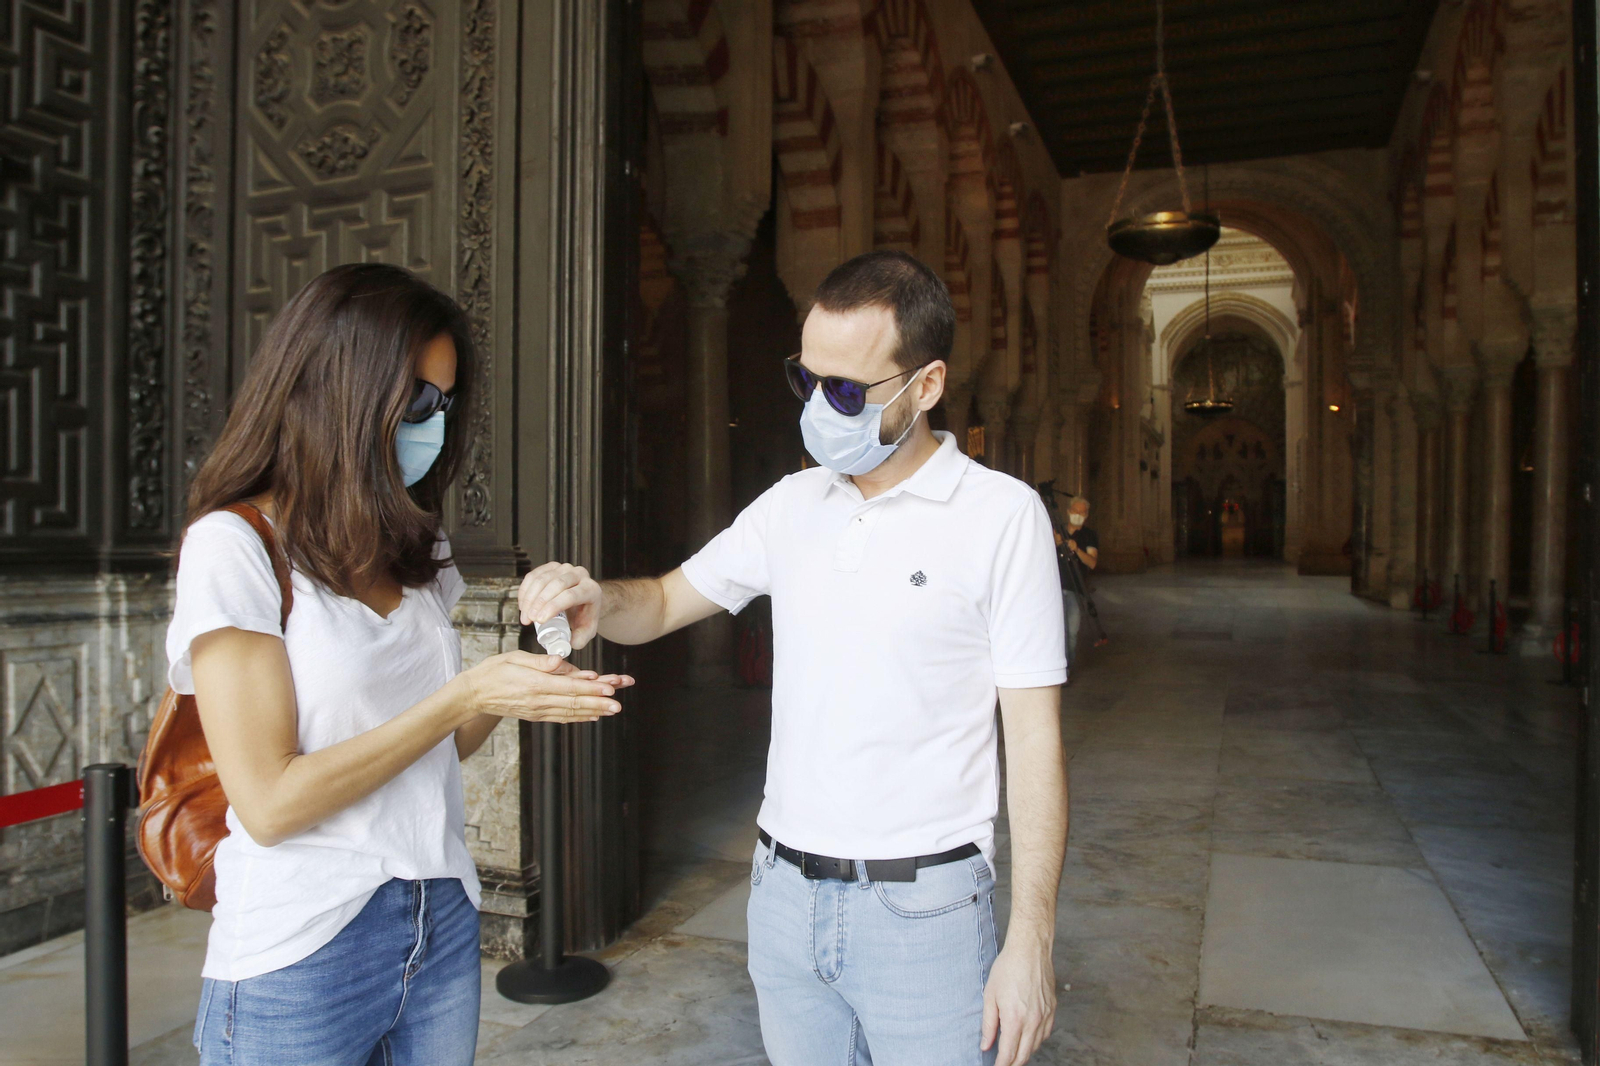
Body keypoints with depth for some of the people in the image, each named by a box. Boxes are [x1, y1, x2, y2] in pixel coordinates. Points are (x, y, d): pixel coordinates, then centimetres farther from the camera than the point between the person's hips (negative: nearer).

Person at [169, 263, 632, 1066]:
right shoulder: (232, 546, -12)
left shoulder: (417, 548, 8)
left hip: (443, 930, 6)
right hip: (304, 958, -6)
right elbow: (270, 801, -17)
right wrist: (465, 694, -19)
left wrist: (515, 690, -7)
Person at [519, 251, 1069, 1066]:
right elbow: (666, 602, 10)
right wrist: (598, 601, -13)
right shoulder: (792, 504, 5)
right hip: (783, 890, 5)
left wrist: (1030, 943, -12)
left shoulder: (1002, 515, -10)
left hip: (921, 906, -4)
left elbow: (1034, 739, -10)